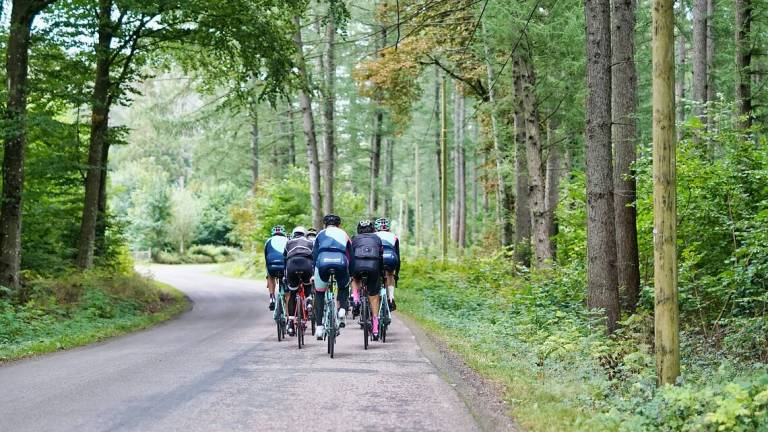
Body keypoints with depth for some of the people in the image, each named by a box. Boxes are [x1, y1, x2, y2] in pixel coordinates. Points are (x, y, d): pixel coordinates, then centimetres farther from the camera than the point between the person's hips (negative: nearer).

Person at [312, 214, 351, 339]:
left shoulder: (321, 234, 27)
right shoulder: (344, 234, 29)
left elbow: (314, 254, 24)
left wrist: (313, 274, 29)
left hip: (322, 263, 0)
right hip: (340, 262, 0)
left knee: (319, 293, 19)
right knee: (343, 288, 30)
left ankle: (319, 327, 11)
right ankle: (342, 309, 3)